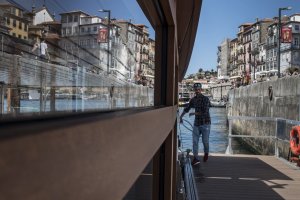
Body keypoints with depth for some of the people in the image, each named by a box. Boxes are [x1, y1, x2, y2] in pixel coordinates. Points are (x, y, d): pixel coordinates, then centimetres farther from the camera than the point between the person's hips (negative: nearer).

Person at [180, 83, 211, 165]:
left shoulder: (206, 99, -13)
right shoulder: (193, 100, 5)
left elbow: (204, 112, -22)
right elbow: (186, 109, 18)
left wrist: (193, 113, -12)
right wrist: (181, 117, 9)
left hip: (205, 123, -5)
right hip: (196, 123, 5)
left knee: (205, 141, 3)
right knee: (195, 141, -3)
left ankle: (206, 153, 32)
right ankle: (196, 159, 1)